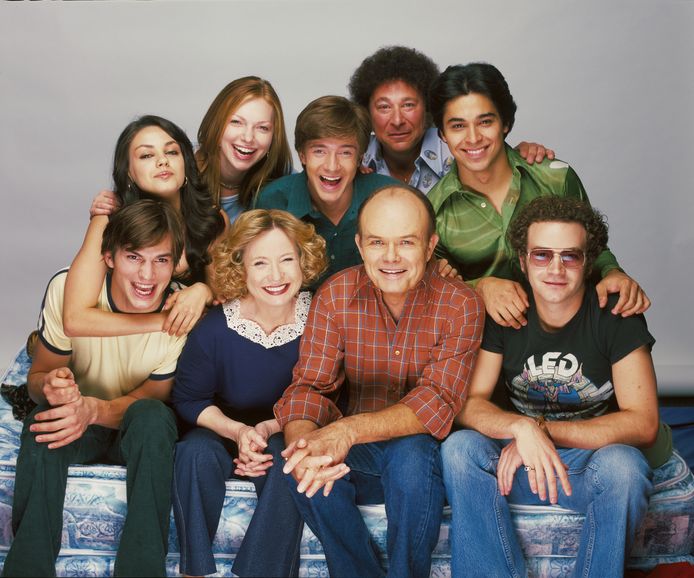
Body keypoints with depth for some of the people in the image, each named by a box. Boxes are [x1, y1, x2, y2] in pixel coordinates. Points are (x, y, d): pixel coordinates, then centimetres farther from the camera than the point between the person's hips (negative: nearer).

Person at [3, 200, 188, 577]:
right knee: (42, 426, -33)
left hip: (143, 431, 0)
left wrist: (95, 409, -36)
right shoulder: (67, 289, -19)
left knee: (151, 416, -36)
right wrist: (50, 385, -37)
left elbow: (154, 395, -14)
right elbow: (37, 376, -9)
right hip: (80, 420, 1)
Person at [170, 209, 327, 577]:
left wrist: (269, 428, -22)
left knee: (289, 464, -34)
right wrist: (237, 431, -21)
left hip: (287, 435, 0)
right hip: (225, 431, 1)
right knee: (196, 452, -32)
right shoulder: (215, 327, -15)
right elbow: (188, 399, -4)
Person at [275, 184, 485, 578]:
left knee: (410, 453, -34)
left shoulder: (461, 305, -12)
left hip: (424, 453, -2)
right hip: (356, 459, 2)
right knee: (304, 466, -28)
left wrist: (349, 429, -38)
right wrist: (304, 442, -33)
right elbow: (308, 387, -8)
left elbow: (437, 402, -21)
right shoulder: (335, 295, -5)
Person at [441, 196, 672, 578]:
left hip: (594, 460, -2)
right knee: (460, 448, -26)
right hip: (517, 461, 2)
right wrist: (522, 428, -32)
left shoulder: (615, 314, -11)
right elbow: (467, 403, -10)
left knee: (623, 464, -34)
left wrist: (542, 429, -23)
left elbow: (642, 423, -17)